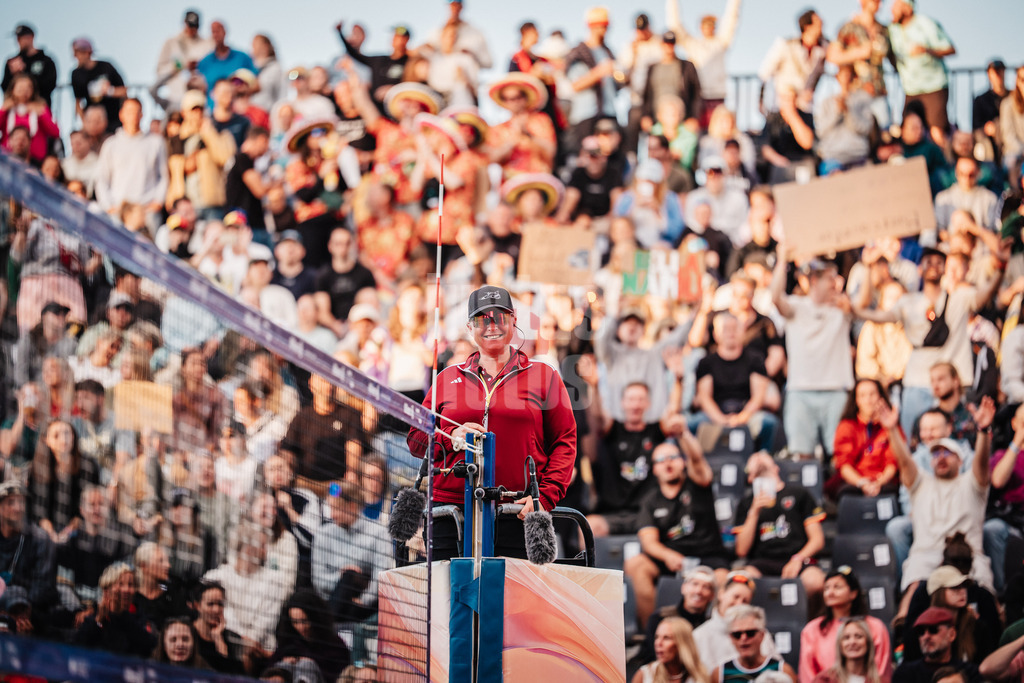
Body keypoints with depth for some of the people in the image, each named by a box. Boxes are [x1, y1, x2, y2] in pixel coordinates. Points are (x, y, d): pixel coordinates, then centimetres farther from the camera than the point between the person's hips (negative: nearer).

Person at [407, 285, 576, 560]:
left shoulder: (543, 376, 11)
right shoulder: (449, 378, 17)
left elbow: (564, 442, 7)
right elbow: (416, 439, 17)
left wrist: (544, 497, -7)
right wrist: (451, 438, -5)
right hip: (452, 507, 2)